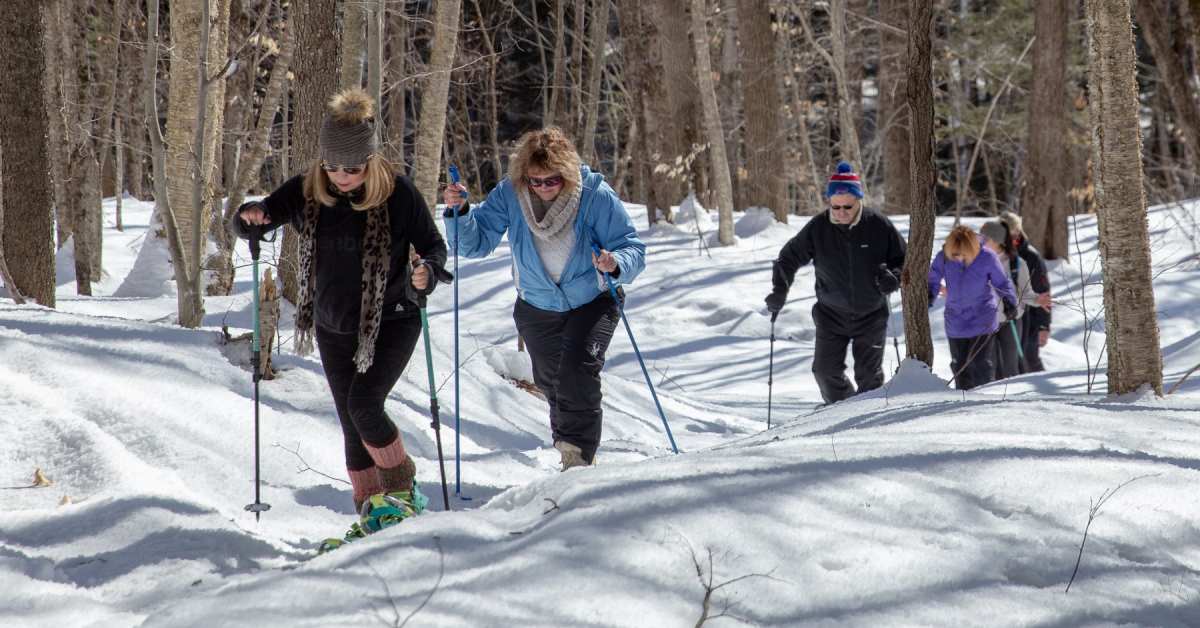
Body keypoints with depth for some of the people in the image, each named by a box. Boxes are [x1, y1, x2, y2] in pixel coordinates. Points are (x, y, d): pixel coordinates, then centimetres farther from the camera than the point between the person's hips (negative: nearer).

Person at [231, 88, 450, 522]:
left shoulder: (397, 193, -17)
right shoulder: (305, 192, -8)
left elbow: (434, 245, -8)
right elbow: (251, 224, 3)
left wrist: (427, 272, -30)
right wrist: (250, 217, -21)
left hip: (391, 322, -5)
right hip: (334, 328, 5)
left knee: (364, 405, -20)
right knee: (353, 424, 8)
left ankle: (401, 490, 0)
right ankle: (371, 511, 20)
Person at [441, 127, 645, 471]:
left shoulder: (596, 196, -24)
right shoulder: (509, 195, -17)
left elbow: (633, 248, -20)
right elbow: (476, 243, -13)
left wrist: (616, 265, -42)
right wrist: (459, 212, -31)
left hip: (592, 302, -4)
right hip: (538, 308, 4)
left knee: (578, 372, -25)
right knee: (549, 381, 17)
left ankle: (577, 455, -19)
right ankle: (571, 454, 41)